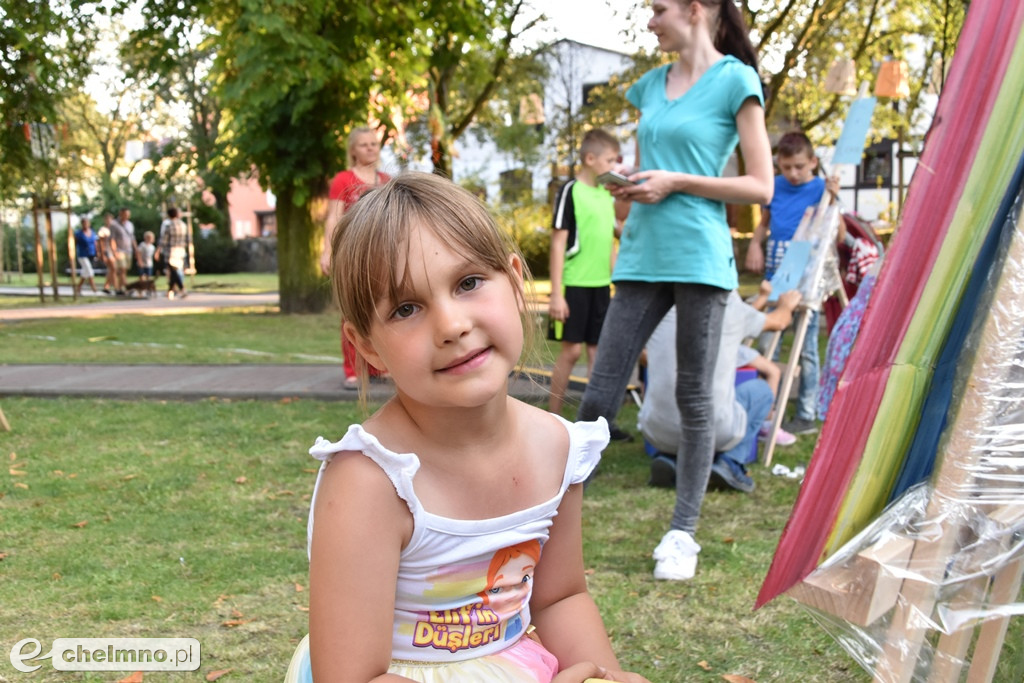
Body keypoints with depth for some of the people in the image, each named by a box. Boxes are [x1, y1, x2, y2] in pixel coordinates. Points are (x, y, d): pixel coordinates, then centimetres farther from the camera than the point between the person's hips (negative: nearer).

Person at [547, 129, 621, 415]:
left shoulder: (608, 195, 13)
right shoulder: (571, 191, -7)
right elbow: (558, 243, -10)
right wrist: (556, 293, -14)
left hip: (601, 285, 6)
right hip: (575, 284, -6)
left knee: (597, 349, 7)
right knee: (572, 349, -4)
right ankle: (552, 418, 6)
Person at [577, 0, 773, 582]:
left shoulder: (735, 81, -1)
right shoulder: (651, 86, 16)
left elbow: (761, 187, -5)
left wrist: (676, 182, -11)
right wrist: (627, 189, 3)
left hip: (699, 258, -5)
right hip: (642, 257, 5)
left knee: (694, 399, 3)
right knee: (601, 394, 2)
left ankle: (683, 534, 12)